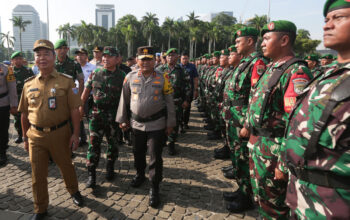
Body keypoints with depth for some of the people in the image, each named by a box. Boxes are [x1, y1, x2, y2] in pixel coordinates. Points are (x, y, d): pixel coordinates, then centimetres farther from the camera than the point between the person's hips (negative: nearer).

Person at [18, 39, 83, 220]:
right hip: (35, 135, 3)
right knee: (37, 174, 11)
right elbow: (24, 114, 11)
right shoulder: (29, 84, 5)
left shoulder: (66, 81, -6)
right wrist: (25, 137, 12)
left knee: (66, 166, 15)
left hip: (60, 133, -2)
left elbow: (74, 110, -8)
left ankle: (74, 191, 44)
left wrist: (76, 134, -11)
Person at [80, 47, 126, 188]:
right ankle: (91, 174, 11)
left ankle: (110, 168, 33)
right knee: (93, 144, 0)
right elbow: (86, 91, 11)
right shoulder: (95, 74, 5)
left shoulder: (122, 76, -3)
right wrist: (81, 107, 8)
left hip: (114, 116, -1)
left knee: (113, 143, 12)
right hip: (96, 114, 1)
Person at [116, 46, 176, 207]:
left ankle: (154, 188, 18)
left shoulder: (163, 78, -5)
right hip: (136, 123, 3)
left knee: (155, 157, 3)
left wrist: (170, 123, 0)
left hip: (157, 124, -2)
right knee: (138, 152, 19)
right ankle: (140, 175, 45)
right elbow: (124, 100, 8)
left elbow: (169, 101, 0)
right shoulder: (130, 77, 0)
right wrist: (122, 119, 9)